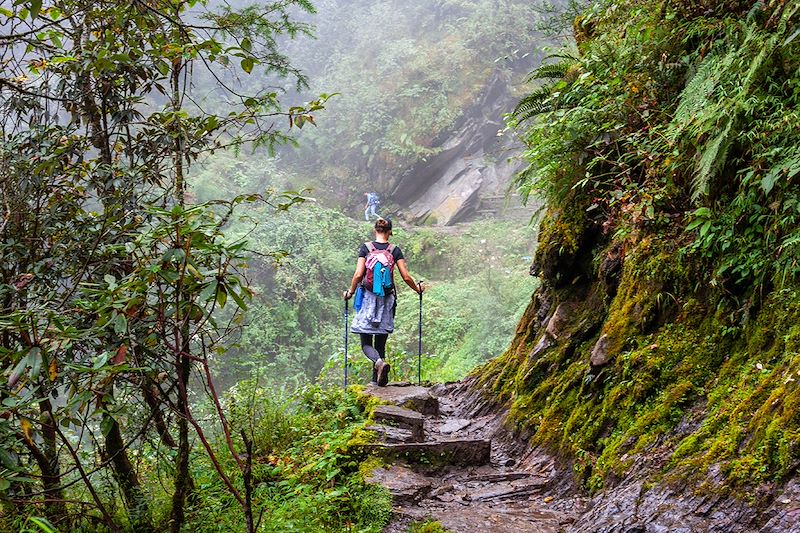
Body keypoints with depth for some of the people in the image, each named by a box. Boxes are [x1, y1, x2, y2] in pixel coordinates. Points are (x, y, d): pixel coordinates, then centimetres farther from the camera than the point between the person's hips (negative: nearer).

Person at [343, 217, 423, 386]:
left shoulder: (365, 248, -3)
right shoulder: (395, 250, -1)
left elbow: (358, 274, -10)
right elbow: (406, 277, -3)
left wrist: (350, 292, 6)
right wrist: (417, 289, 15)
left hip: (368, 298, -2)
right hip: (387, 300, 2)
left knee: (366, 343, 2)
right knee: (380, 343, 13)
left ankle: (379, 362, -27)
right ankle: (377, 379, 12)